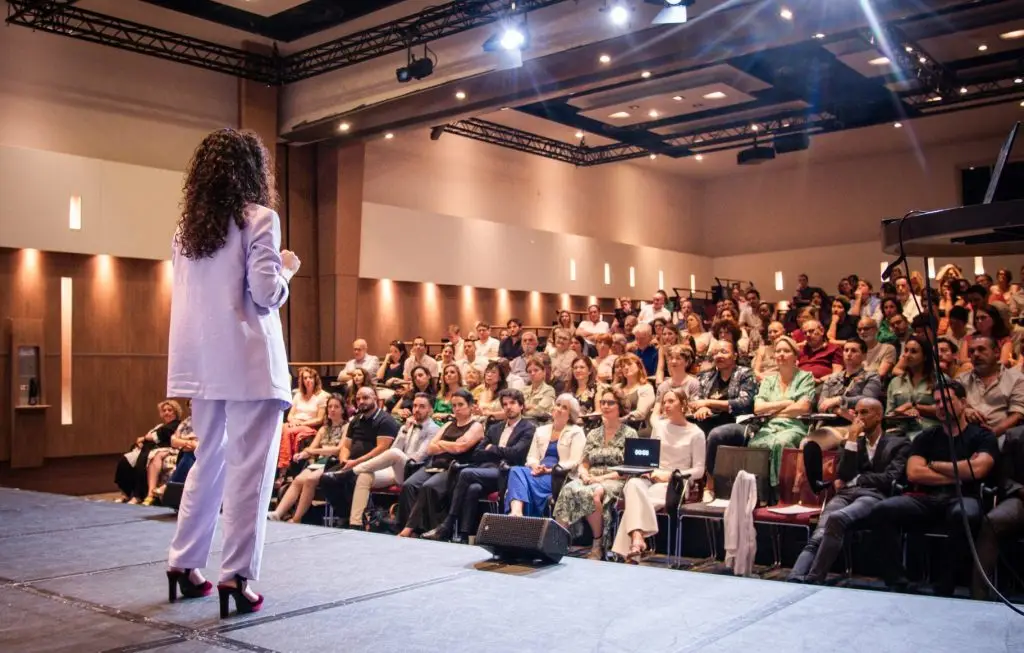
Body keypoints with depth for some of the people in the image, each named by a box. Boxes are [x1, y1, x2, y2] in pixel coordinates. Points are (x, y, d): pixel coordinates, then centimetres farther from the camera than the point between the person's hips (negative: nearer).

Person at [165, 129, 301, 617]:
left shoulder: (187, 227, 14)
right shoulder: (258, 218, -6)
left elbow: (190, 295, 17)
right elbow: (266, 295, -13)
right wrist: (286, 269, 7)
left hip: (204, 361, 7)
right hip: (249, 360, -7)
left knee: (210, 461, 17)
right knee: (249, 468, -1)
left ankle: (184, 563, 23)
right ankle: (235, 575, 0)